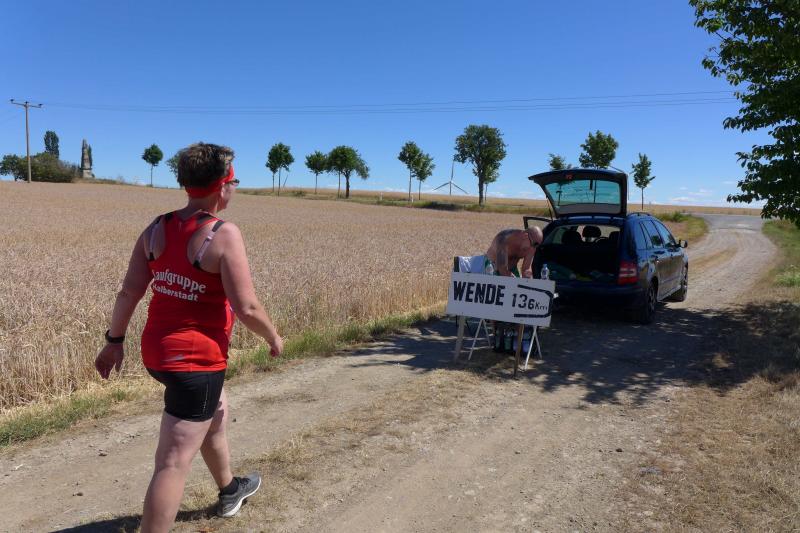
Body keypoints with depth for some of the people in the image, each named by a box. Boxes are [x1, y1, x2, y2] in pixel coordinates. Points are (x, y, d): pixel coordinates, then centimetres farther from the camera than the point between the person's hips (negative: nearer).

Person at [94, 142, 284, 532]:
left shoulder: (156, 229, 1)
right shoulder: (224, 234, -19)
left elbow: (129, 292, 3)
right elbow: (247, 308, -18)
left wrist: (114, 340, 14)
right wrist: (274, 338, -1)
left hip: (157, 351, 9)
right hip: (196, 358, -9)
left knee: (217, 414, 31)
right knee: (174, 464, -1)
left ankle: (230, 491, 53)